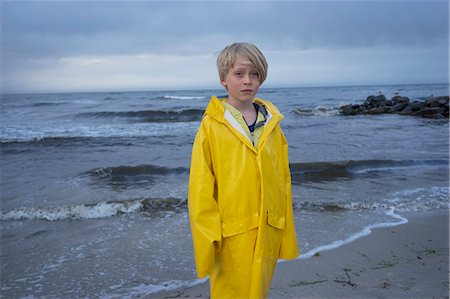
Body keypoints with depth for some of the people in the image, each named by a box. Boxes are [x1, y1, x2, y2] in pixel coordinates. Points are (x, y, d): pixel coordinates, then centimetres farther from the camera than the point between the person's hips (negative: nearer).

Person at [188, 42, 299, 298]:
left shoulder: (272, 124, 4)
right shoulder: (212, 126, -8)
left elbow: (284, 180, 8)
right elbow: (200, 189, -8)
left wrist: (286, 234, 9)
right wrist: (208, 240, -9)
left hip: (268, 233, 4)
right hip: (231, 236, -4)